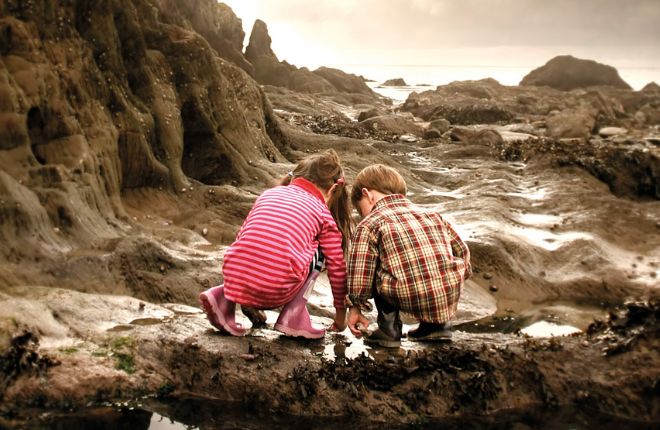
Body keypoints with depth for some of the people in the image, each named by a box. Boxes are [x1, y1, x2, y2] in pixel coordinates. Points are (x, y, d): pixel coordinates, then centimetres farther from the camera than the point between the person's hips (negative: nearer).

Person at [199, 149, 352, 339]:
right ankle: (294, 316, 10)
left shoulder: (269, 193, 21)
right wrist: (340, 311, 31)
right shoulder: (323, 214, 11)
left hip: (235, 280, 5)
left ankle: (223, 298, 16)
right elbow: (337, 267, 16)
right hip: (277, 291, -4)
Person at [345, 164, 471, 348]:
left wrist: (354, 306, 17)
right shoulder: (432, 214, 20)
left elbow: (360, 276, 1)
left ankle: (389, 327, 16)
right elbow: (462, 252, 25)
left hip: (411, 300, -5)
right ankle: (438, 324, 27)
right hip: (451, 297, 5)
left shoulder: (369, 224, 5)